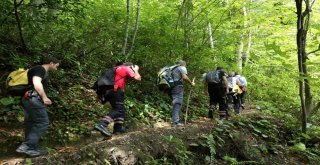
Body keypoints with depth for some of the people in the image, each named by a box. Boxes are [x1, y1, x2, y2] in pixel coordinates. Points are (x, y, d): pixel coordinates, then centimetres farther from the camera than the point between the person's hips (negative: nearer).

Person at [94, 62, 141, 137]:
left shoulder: (117, 68, 28)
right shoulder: (127, 68, 4)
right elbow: (138, 78, -2)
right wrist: (136, 70, 16)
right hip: (116, 91, -9)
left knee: (120, 109, 18)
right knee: (118, 110, -13)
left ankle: (118, 127, 14)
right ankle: (101, 124, -30)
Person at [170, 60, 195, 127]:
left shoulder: (174, 69, 26)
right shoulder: (182, 68, 3)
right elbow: (184, 77, -13)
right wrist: (191, 83, -3)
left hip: (172, 87, 8)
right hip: (178, 87, -8)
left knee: (175, 104, 13)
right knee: (178, 103, -9)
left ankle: (174, 121, 15)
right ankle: (176, 122, -13)